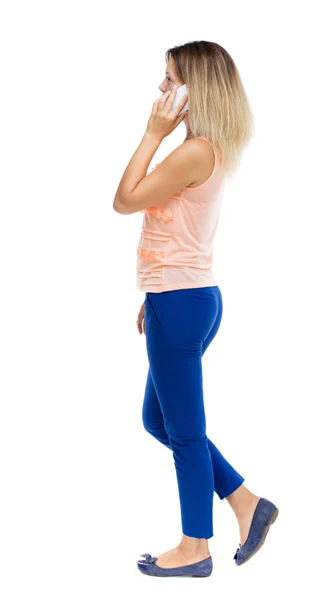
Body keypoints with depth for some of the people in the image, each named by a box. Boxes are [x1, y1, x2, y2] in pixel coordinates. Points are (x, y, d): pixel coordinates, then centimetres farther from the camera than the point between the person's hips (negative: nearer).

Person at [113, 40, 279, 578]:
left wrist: (153, 132, -11)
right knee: (159, 420, 19)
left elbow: (124, 200, -13)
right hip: (185, 298, 10)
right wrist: (156, 298, 19)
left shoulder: (194, 152, -17)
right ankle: (247, 504, 24)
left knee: (184, 430, 2)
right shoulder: (209, 151, 14)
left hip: (181, 303, -10)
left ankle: (196, 549, 18)